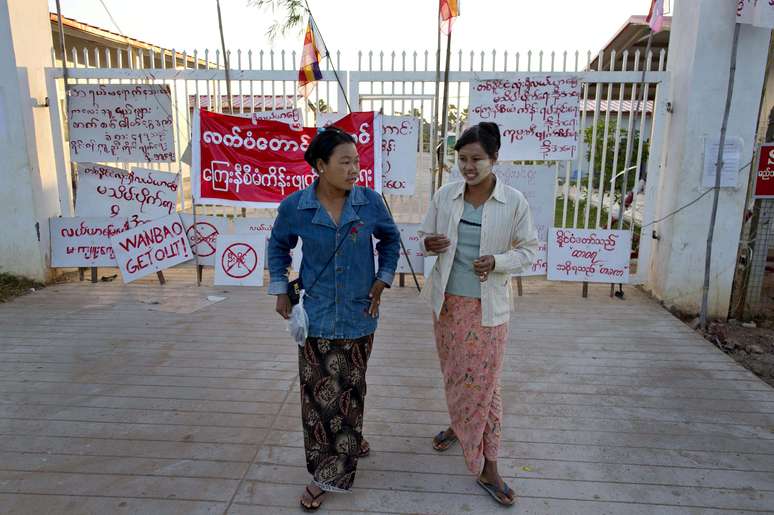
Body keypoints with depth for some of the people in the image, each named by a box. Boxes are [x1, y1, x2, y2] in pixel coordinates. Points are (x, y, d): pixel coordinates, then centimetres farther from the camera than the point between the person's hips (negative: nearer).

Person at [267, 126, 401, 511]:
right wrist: (281, 291, 4)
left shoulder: (370, 202, -9)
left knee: (350, 390, 13)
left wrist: (382, 280, 2)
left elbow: (390, 238, 9)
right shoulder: (294, 207, -10)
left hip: (358, 316, 1)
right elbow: (278, 246, 9)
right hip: (316, 316, -1)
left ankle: (330, 474, 35)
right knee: (318, 394, 5)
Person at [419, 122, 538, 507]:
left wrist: (497, 263, -22)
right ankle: (458, 425, 47)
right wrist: (428, 245, -17)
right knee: (453, 374, 19)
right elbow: (426, 236, 8)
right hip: (447, 301, 4)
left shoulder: (514, 202, -11)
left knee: (484, 383, 3)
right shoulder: (444, 195, -3)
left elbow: (529, 250, -3)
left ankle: (488, 467, 17)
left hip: (487, 306, -3)